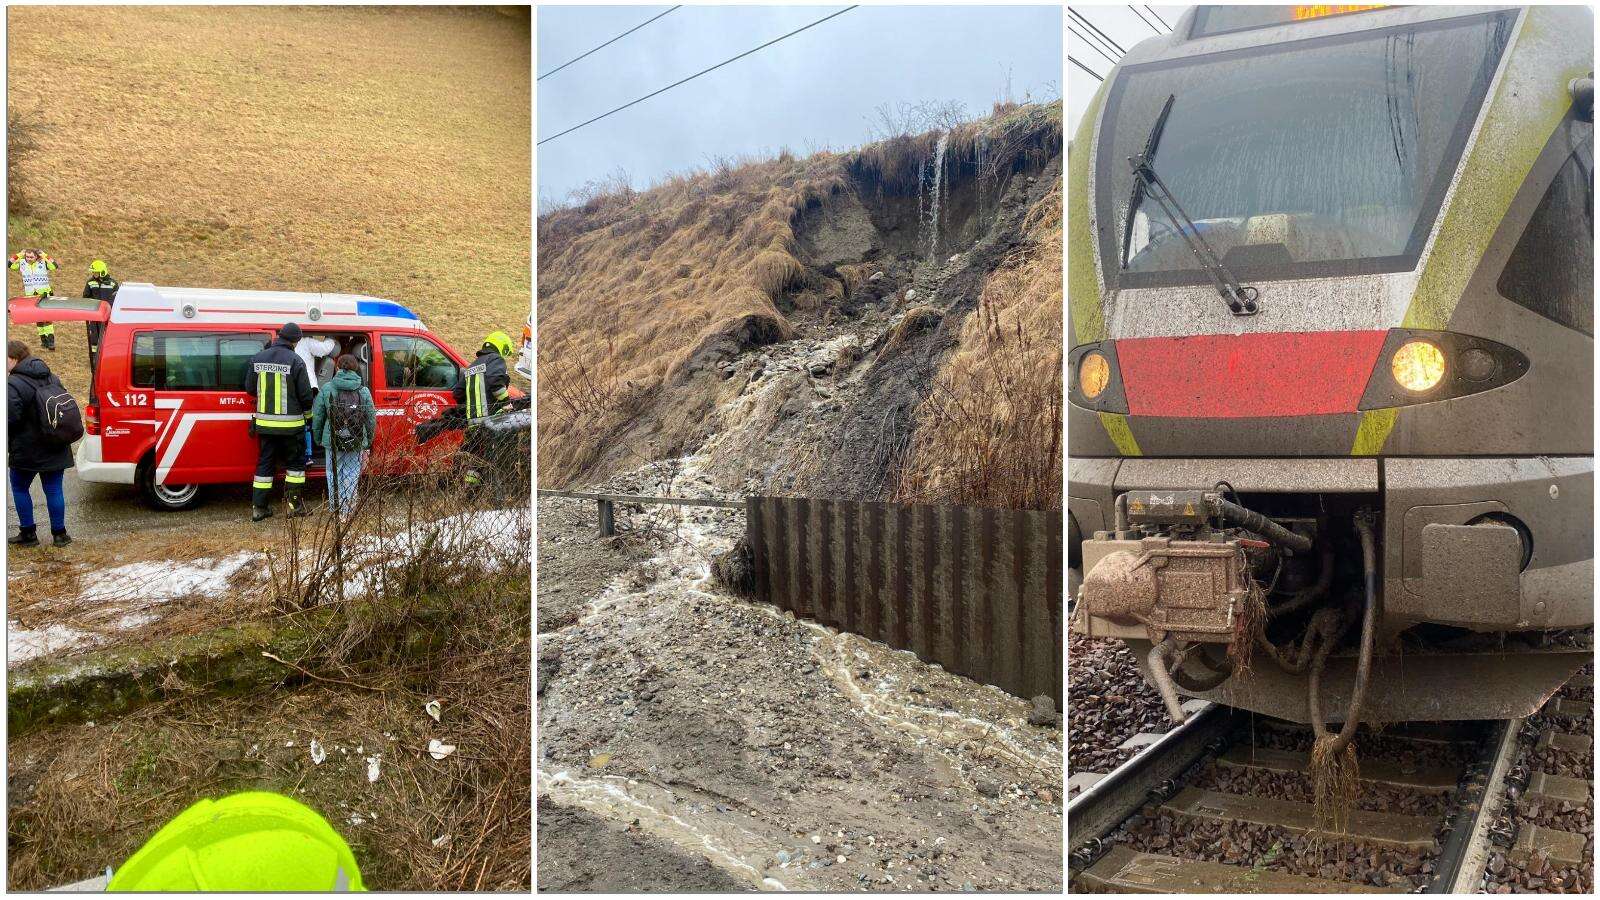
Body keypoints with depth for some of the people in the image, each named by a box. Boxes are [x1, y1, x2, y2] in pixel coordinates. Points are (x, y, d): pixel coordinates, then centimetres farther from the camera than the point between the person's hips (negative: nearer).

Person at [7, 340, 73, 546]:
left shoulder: (13, 384, -17)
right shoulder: (52, 379, 8)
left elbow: (10, 420, -20)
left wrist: (7, 446, -6)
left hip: (27, 450, -6)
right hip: (56, 451, 6)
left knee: (20, 489, 11)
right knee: (54, 490, 10)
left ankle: (28, 534, 13)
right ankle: (60, 534, 12)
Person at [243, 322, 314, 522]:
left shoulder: (257, 358, 2)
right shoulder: (295, 361, -12)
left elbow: (249, 388, 9)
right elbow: (305, 394, -9)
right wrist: (307, 415, 9)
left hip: (264, 422, 4)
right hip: (291, 423, -4)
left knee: (265, 463, 12)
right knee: (295, 462, 10)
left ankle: (258, 507, 12)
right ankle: (294, 505, 11)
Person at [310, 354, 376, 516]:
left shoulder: (327, 389, -4)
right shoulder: (363, 391, -3)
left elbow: (317, 415, 2)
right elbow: (371, 419, 1)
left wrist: (318, 438, 15)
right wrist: (368, 442, 12)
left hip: (332, 441, 0)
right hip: (356, 442, 0)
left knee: (333, 472, 15)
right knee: (352, 473, 9)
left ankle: (335, 506, 23)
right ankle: (347, 508, 9)